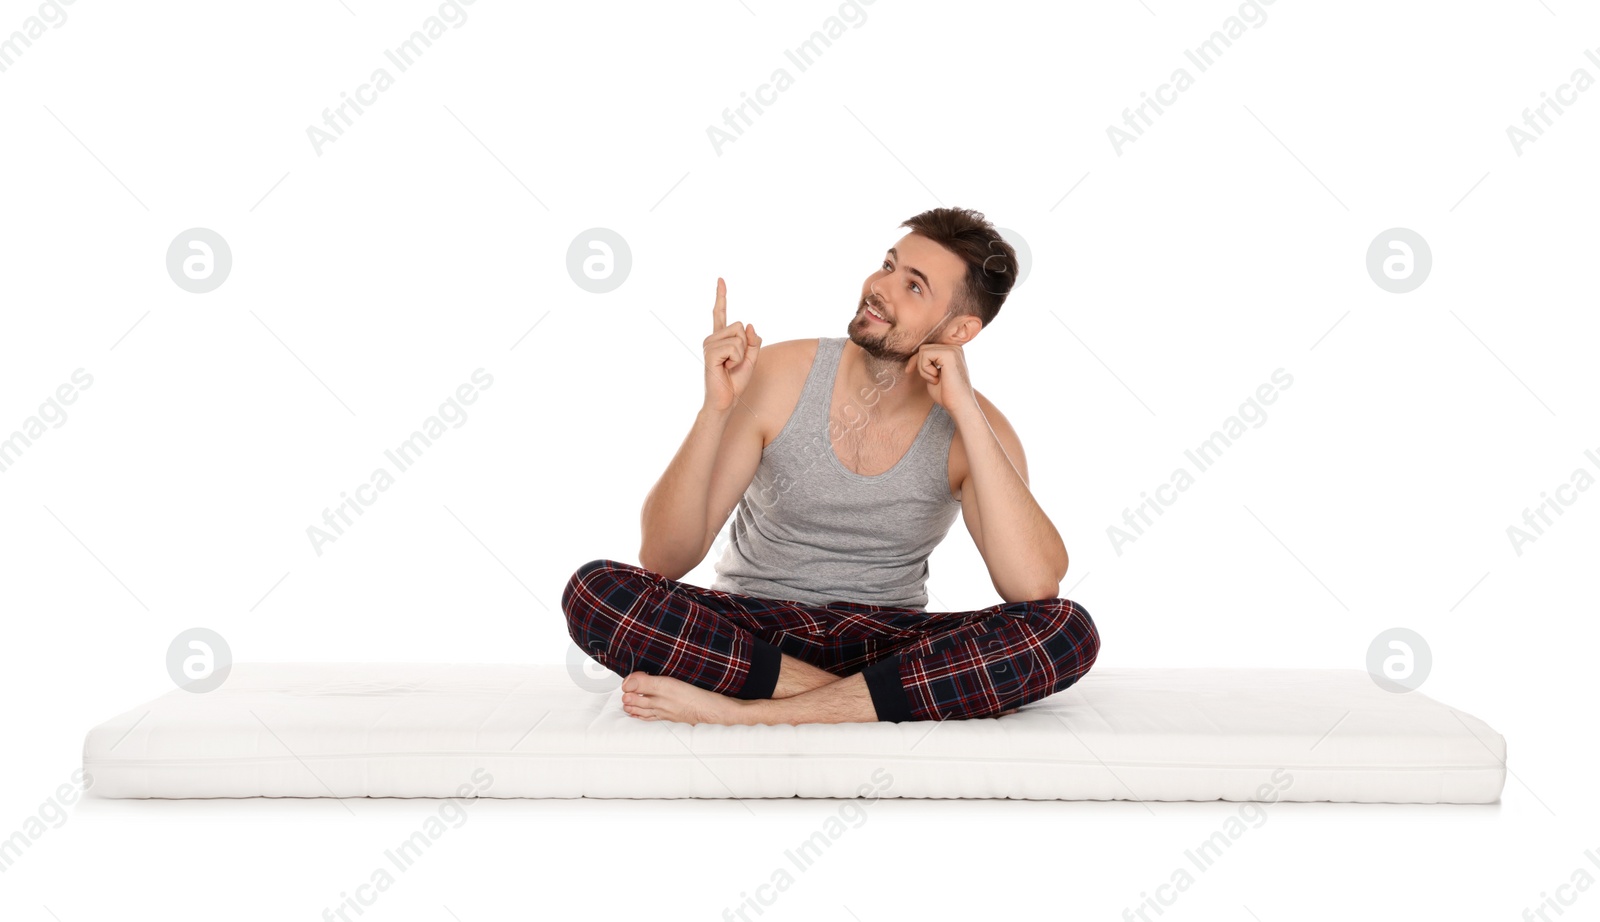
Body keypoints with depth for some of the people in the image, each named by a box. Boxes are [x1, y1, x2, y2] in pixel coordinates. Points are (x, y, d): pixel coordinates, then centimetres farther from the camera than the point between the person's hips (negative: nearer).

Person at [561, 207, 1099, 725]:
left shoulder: (973, 428, -7)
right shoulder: (781, 375, -8)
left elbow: (1035, 585, -26)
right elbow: (662, 559, -11)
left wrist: (966, 411, -23)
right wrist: (715, 409, -25)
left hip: (886, 644, 0)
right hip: (751, 628, 0)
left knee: (1068, 630, -27)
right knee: (595, 592, -28)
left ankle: (743, 709, -31)